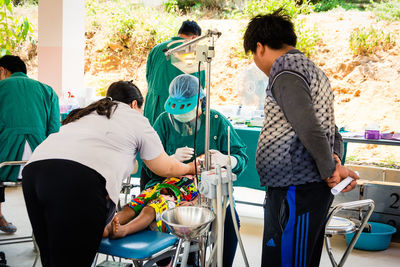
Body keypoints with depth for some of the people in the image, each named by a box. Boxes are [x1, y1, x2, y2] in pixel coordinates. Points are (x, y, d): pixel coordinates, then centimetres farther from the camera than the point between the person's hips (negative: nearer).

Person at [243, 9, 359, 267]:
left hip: (297, 191, -10)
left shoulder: (285, 68, -11)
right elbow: (330, 128, 21)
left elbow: (308, 127, -23)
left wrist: (331, 169, -11)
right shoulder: (308, 67, 22)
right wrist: (335, 159, 4)